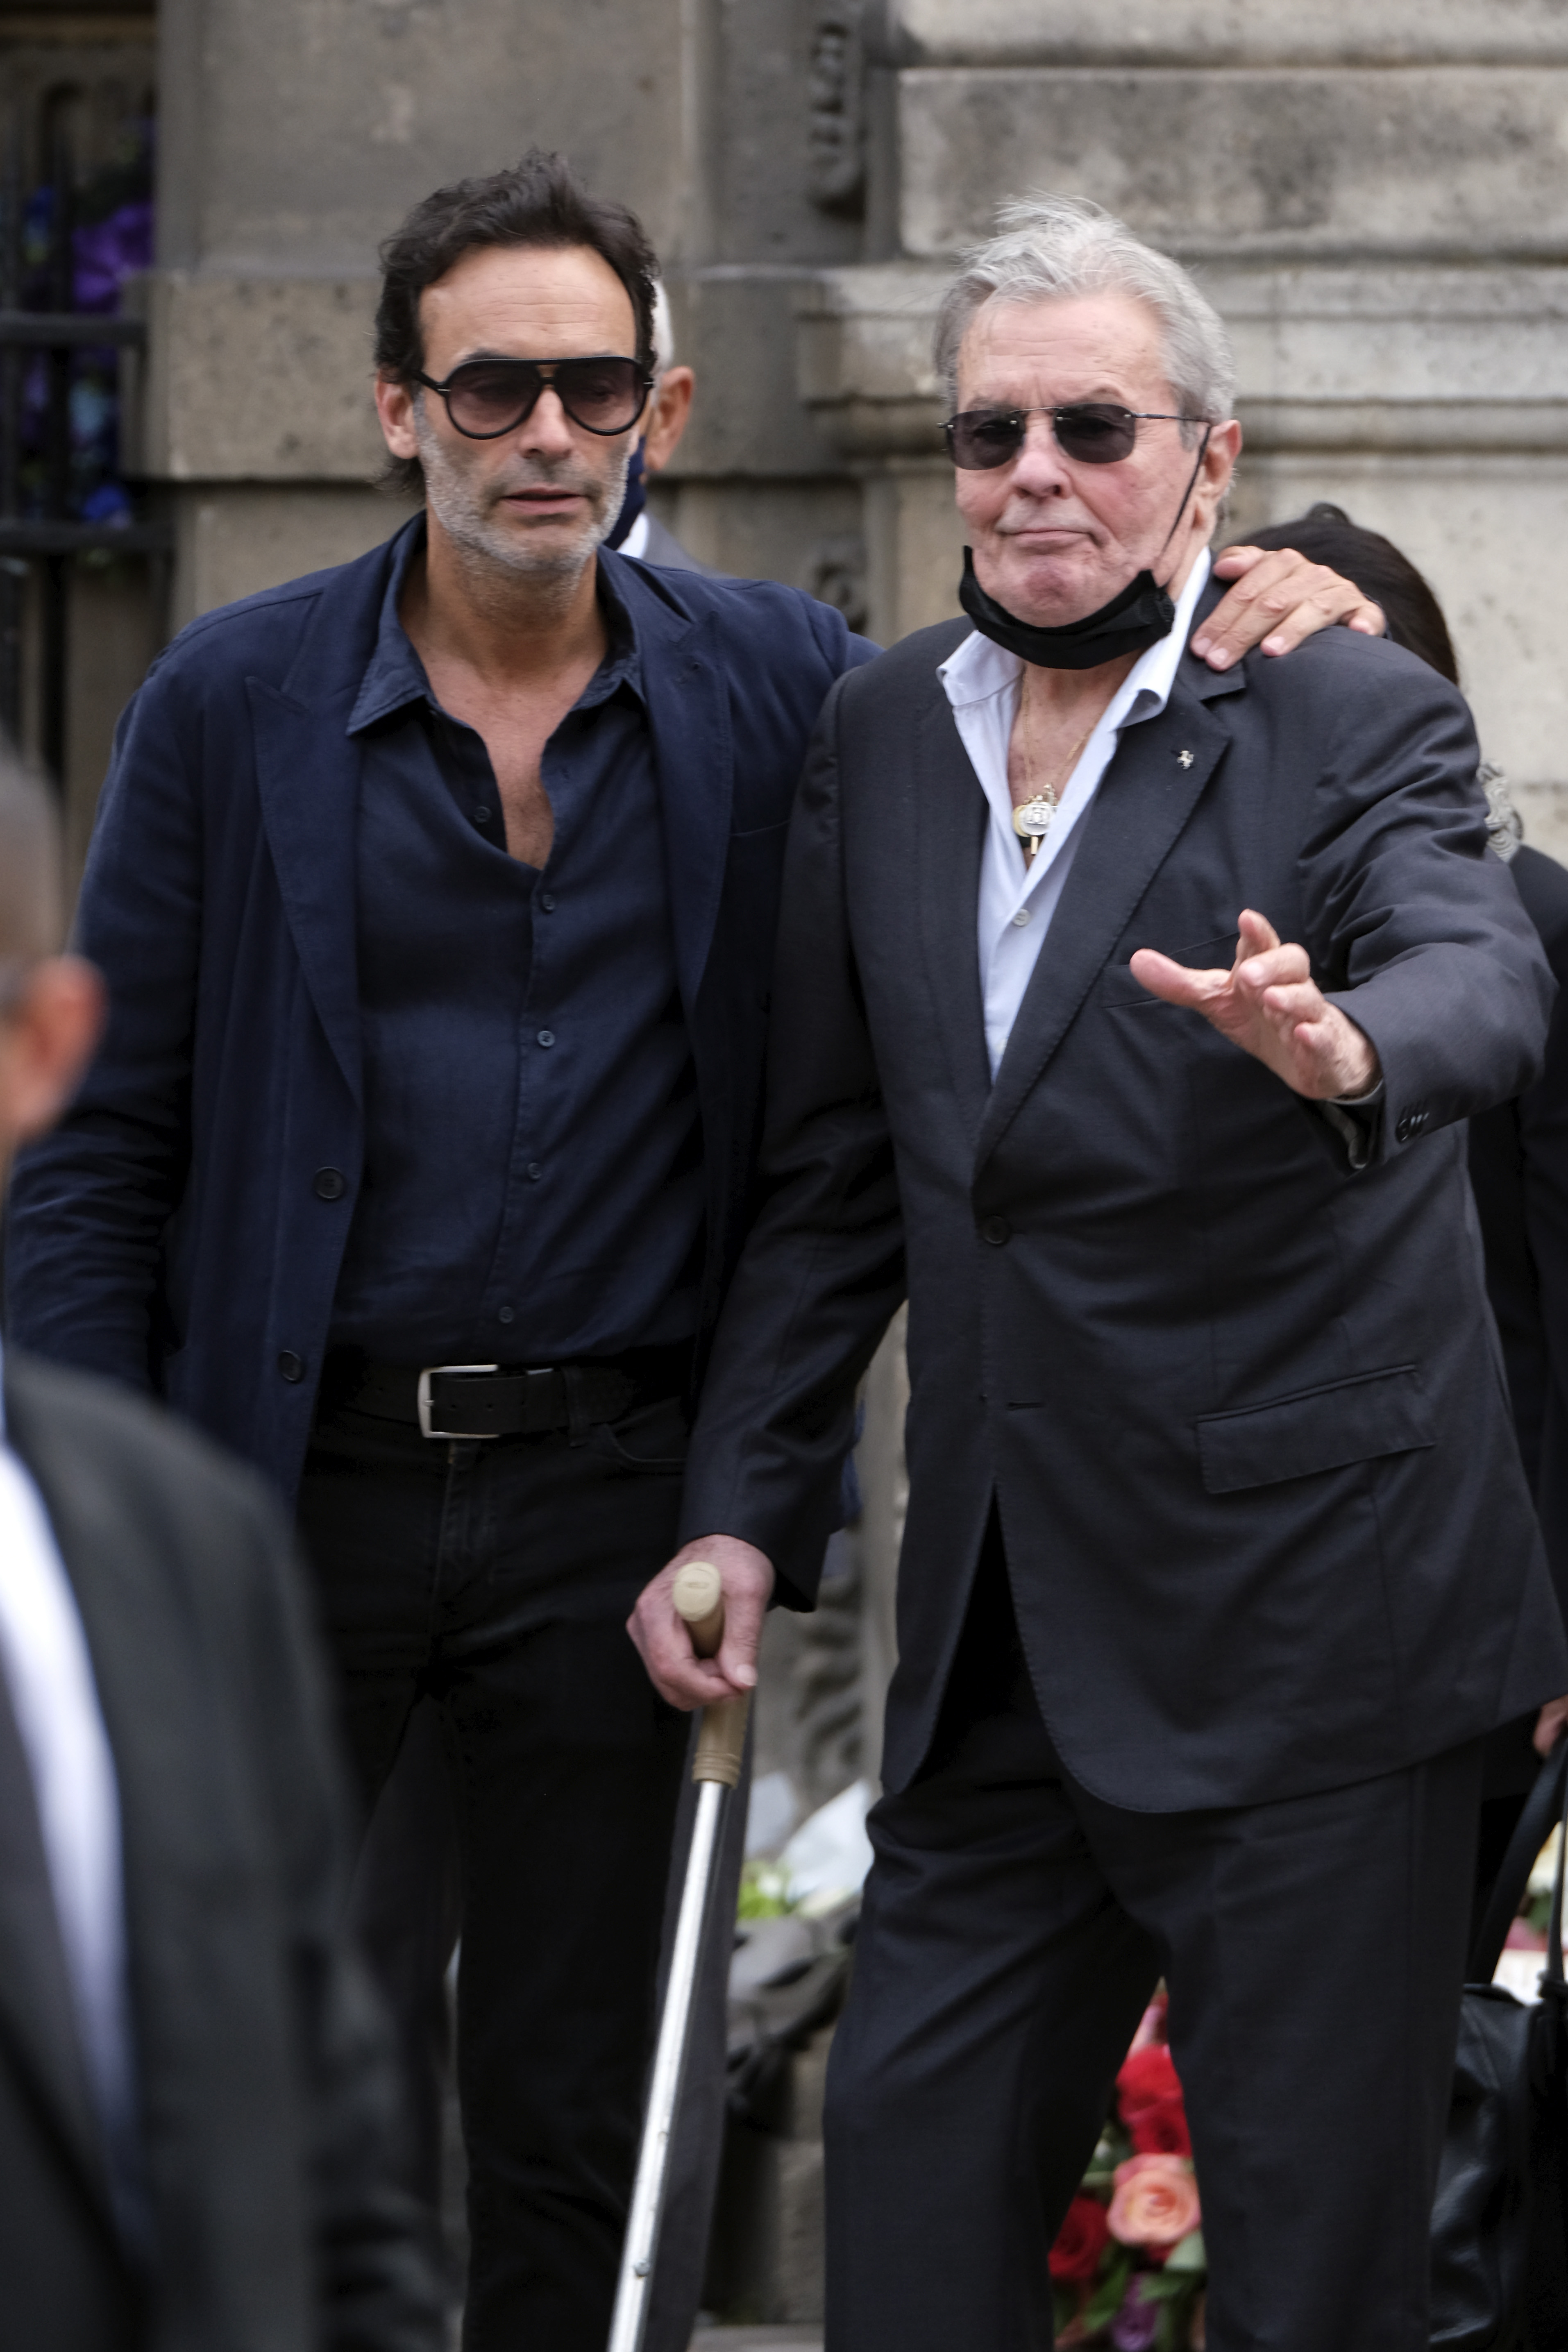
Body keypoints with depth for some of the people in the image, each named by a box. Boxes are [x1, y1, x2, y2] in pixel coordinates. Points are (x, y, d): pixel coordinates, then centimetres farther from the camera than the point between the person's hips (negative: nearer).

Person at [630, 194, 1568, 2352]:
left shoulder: (1351, 717, -5)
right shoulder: (883, 734, 11)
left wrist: (1342, 1044, -46)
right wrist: (744, 1514, 11)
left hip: (1299, 1614, -5)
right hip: (998, 1638, 5)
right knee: (909, 2176, 7)